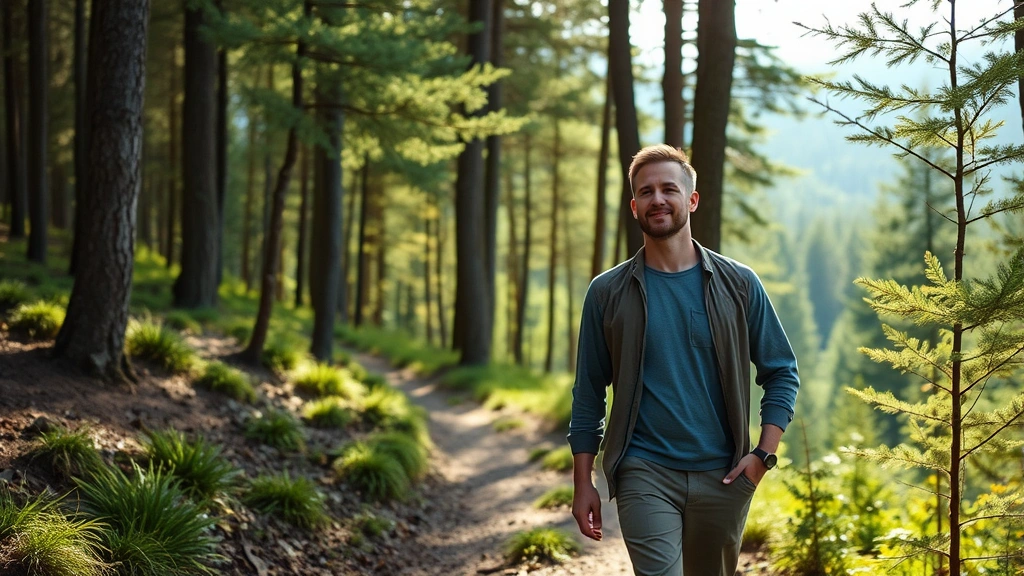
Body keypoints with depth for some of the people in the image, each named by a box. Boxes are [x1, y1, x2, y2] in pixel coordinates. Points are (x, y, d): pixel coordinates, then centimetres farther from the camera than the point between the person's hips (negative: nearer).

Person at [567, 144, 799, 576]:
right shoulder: (607, 293, 1)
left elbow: (781, 373, 6)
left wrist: (764, 454, -6)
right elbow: (588, 394, 5)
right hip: (644, 474, -2)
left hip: (722, 475, 2)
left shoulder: (738, 285, 2)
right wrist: (583, 484, 1)